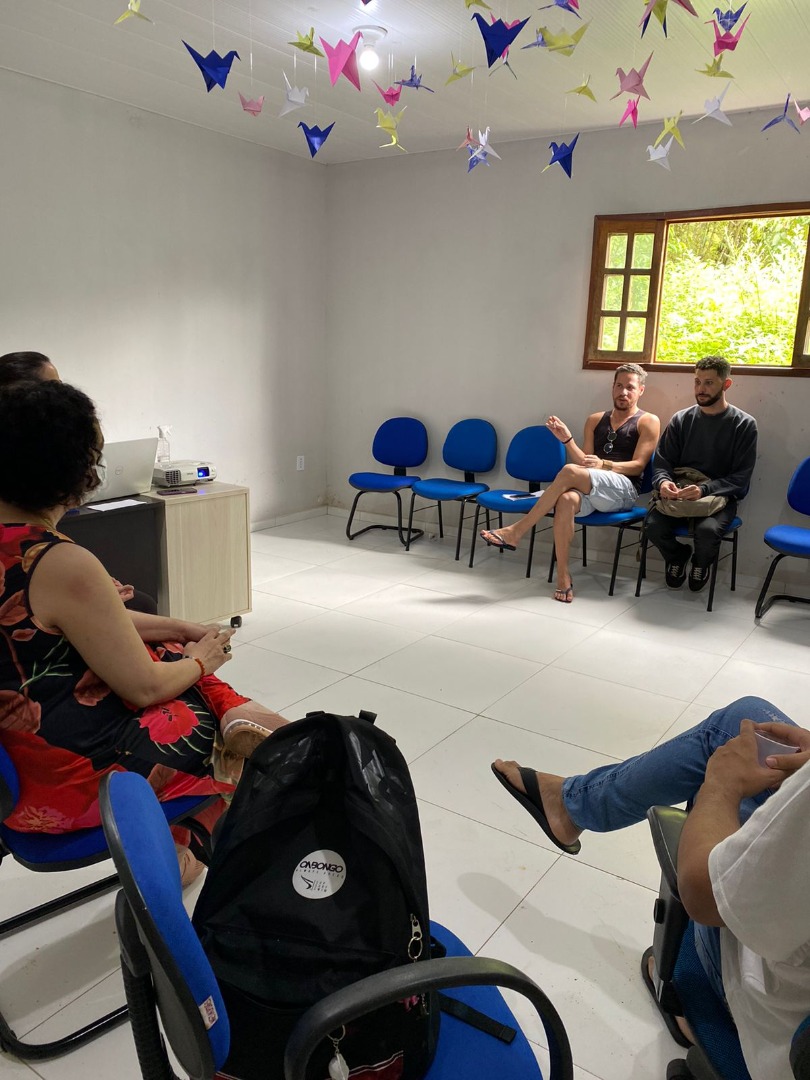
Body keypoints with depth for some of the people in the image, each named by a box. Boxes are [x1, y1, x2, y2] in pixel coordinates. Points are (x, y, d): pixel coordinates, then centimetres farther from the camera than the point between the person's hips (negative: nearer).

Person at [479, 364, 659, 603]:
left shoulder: (648, 422, 8)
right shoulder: (595, 420, 22)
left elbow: (638, 466, -2)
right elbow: (584, 463, 16)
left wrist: (604, 465, -18)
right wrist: (567, 439, -1)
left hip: (623, 490, -4)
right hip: (590, 491, 4)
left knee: (569, 471, -32)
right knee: (566, 500, -35)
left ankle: (516, 532, -27)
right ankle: (563, 575, -32)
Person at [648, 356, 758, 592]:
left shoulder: (744, 424, -1)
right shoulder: (681, 420, 7)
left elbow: (741, 478, -6)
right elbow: (662, 462, 8)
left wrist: (704, 490, -24)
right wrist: (663, 482, -17)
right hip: (678, 494, 2)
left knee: (707, 530, -35)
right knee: (653, 525, -28)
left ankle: (702, 563, 5)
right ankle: (678, 556, 10)